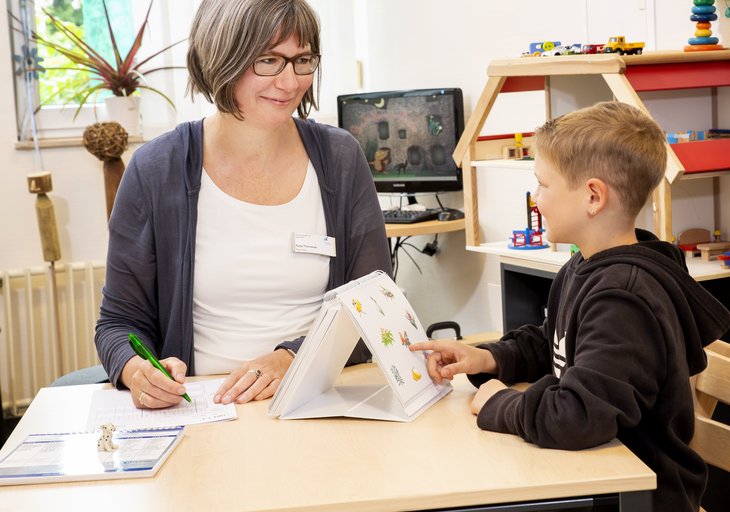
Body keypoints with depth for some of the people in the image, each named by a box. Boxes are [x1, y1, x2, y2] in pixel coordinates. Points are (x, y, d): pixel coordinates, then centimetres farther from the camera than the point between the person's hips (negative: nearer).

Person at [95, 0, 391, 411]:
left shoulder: (341, 160, 1)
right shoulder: (156, 171, -4)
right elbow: (121, 321, 4)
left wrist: (291, 358, -17)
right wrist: (136, 369, -19)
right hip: (202, 412, 5)